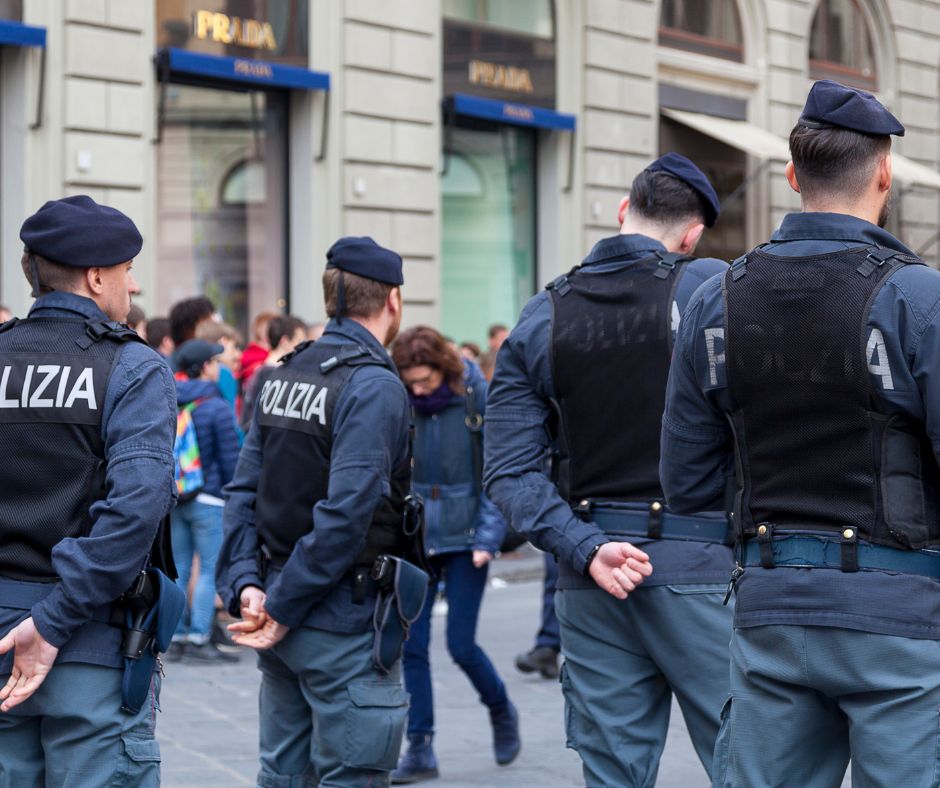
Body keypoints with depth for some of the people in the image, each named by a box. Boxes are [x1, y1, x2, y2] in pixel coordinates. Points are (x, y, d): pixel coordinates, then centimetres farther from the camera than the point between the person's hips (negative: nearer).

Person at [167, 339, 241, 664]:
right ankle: (199, 640, -5)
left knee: (178, 569, 10)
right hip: (208, 500, -6)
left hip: (173, 499, 6)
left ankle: (176, 638, 10)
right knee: (209, 570, -2)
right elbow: (230, 458, -9)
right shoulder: (216, 407, -10)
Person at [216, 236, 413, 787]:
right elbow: (345, 512, -21)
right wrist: (284, 606, -16)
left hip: (288, 622, 8)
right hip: (344, 624, -8)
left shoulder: (285, 375, 10)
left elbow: (245, 489, 6)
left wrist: (244, 582, -1)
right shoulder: (374, 385, -14)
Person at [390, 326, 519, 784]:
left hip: (465, 538, -3)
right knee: (411, 645, 0)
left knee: (460, 645, -3)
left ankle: (501, 711, 26)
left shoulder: (477, 399, -10)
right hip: (414, 536, 3)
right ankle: (419, 749, 9)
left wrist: (488, 537, -12)